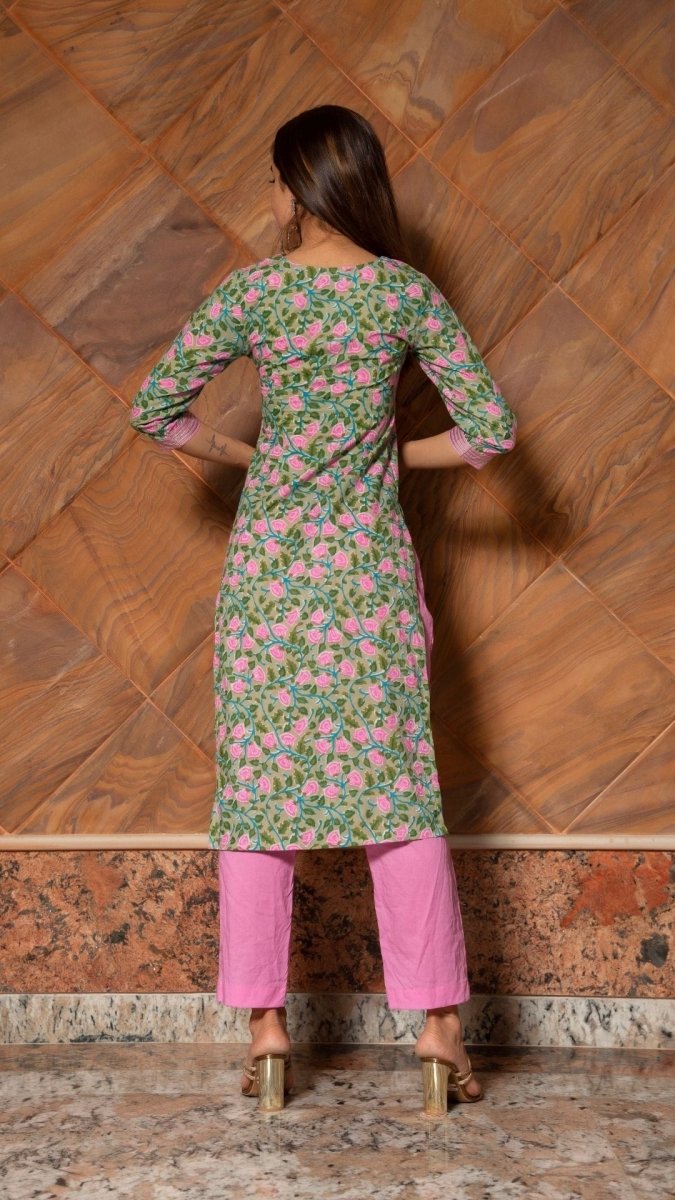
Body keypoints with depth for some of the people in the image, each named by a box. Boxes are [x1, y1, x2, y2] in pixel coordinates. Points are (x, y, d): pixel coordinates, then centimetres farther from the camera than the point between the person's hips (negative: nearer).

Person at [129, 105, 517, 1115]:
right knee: (399, 788, 3)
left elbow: (155, 409, -1)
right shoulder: (407, 292, -1)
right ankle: (439, 1031, 6)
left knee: (258, 787, 6)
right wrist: (398, 455, 11)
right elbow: (491, 429, -4)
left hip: (269, 558, 0)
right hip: (370, 561, 1)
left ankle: (266, 1028, 8)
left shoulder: (253, 290, -3)